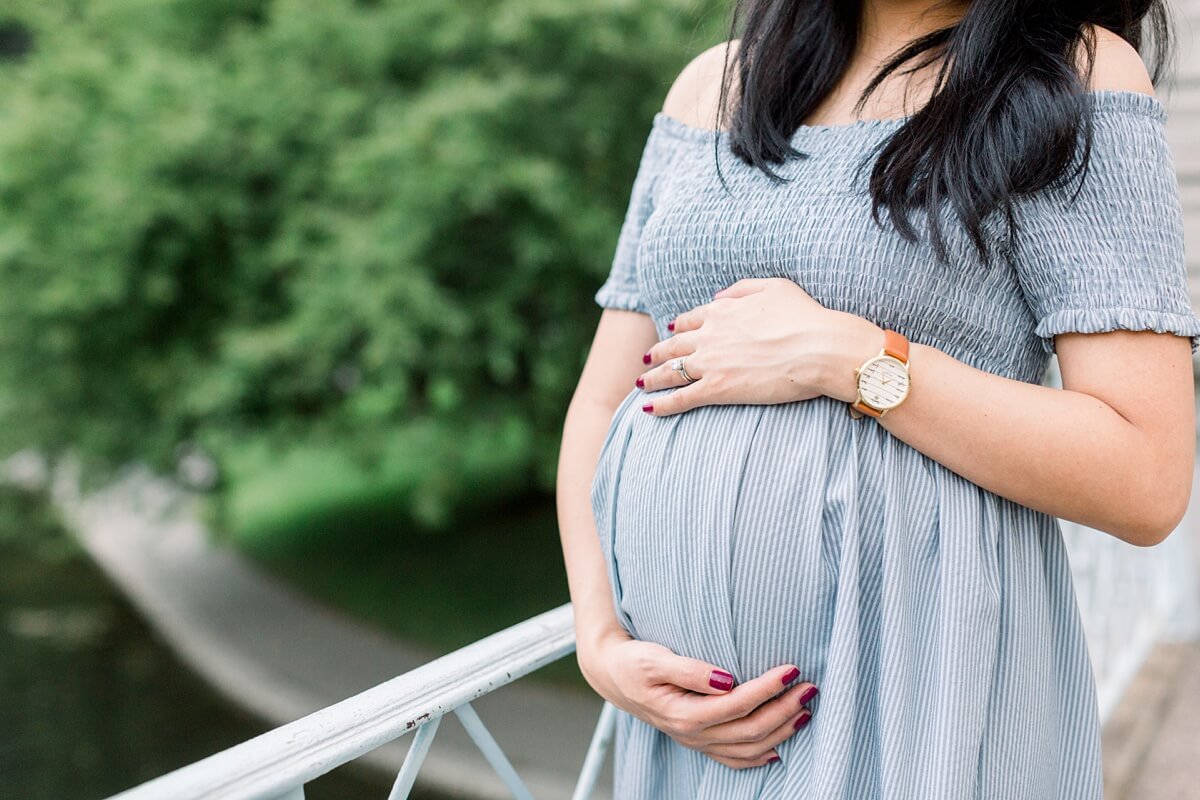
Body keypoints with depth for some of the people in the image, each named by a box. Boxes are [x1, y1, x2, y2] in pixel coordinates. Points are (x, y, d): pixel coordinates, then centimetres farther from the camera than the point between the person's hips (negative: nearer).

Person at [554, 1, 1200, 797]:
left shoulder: (1077, 75, -5)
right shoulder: (715, 86, 9)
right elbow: (603, 403, 9)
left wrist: (843, 358, -17)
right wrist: (601, 643, -5)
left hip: (919, 718, -5)